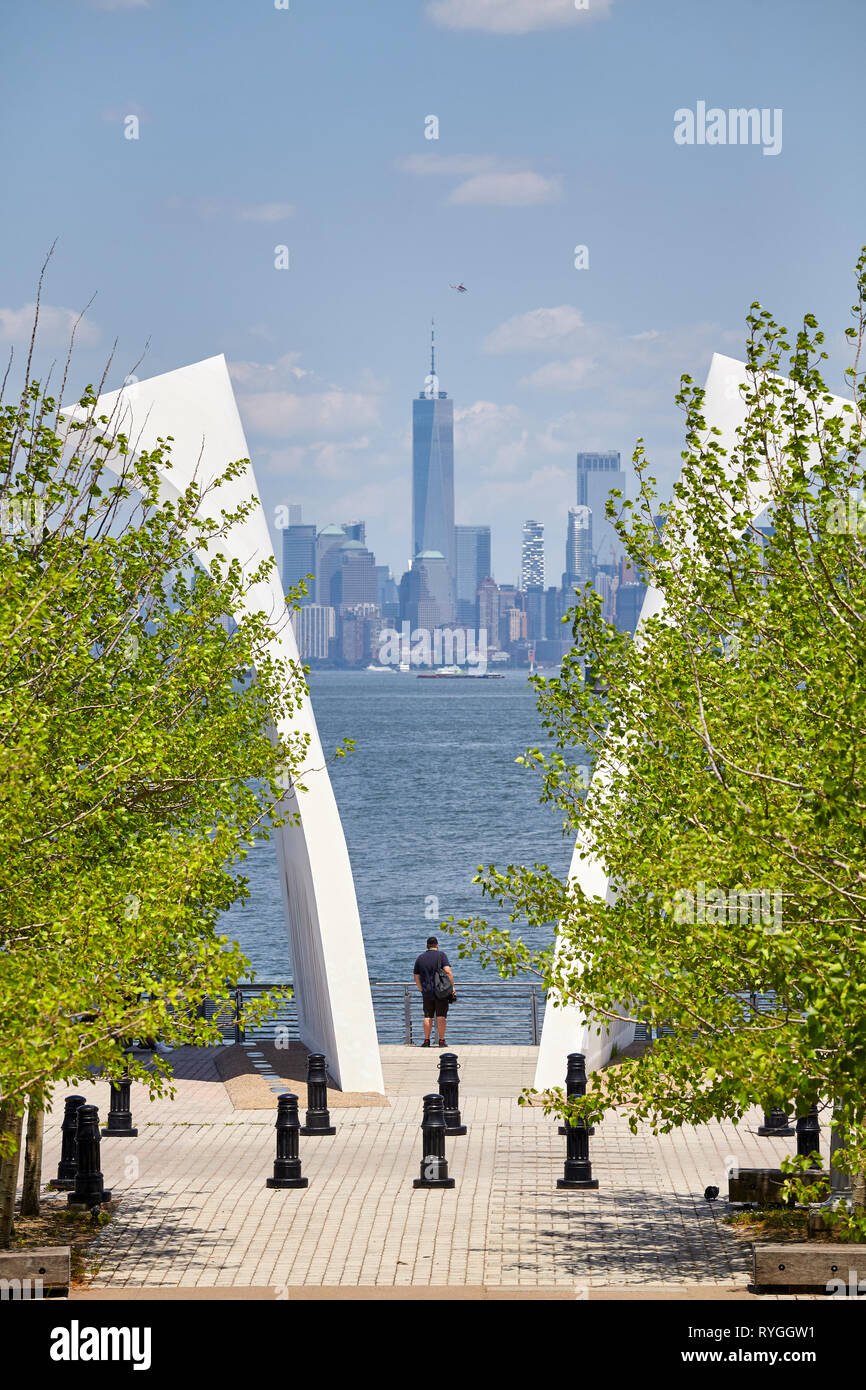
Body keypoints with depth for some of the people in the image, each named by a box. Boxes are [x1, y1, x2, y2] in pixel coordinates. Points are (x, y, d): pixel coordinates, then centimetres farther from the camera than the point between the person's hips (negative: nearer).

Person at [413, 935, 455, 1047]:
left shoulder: (420, 958, 10)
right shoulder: (441, 955, -3)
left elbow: (416, 977, 13)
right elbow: (447, 971, -14)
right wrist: (452, 987, -8)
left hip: (427, 992, 3)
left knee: (428, 1016, 8)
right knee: (441, 1016, 0)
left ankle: (426, 1041, 7)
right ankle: (441, 1041, -1)